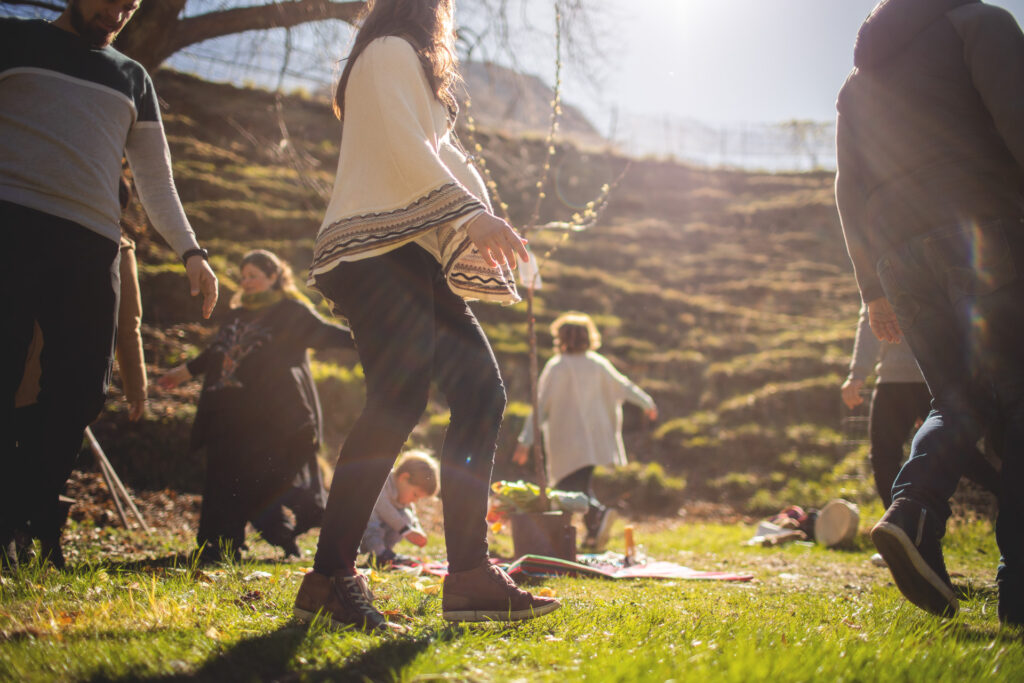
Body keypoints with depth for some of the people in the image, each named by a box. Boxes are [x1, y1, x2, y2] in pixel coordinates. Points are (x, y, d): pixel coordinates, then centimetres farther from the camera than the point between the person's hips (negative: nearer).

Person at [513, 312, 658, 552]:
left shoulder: (556, 367, -8)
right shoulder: (598, 364, 6)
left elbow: (540, 406, -10)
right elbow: (623, 386, 18)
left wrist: (525, 442, -8)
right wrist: (647, 403, 36)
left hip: (566, 441, -5)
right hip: (594, 439, 6)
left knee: (571, 488, -7)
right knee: (582, 484, 17)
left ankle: (599, 514, -30)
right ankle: (593, 534, 11)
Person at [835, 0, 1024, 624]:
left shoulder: (858, 80, 24)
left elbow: (850, 190, 21)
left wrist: (873, 289, 22)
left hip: (901, 254, 5)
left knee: (959, 402, 12)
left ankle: (913, 509, -17)